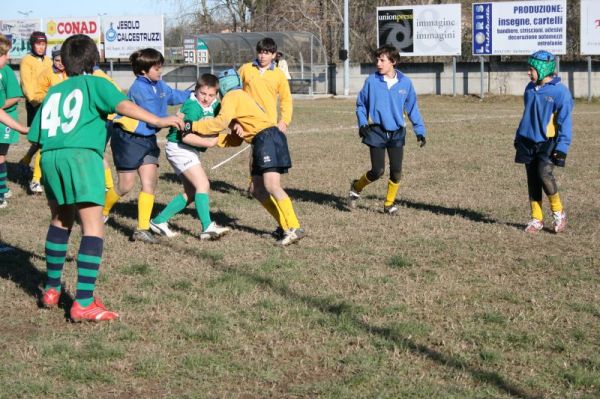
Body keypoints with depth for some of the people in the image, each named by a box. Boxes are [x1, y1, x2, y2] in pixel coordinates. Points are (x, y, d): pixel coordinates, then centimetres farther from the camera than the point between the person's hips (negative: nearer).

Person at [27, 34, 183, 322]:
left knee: (60, 221, 25)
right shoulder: (94, 83, 11)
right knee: (93, 227, -7)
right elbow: (122, 105, -8)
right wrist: (157, 120, -15)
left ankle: (51, 289, 32)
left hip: (49, 156, 6)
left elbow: (35, 136, 22)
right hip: (81, 155, -6)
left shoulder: (53, 91, 26)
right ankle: (84, 303, -16)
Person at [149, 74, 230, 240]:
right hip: (178, 147, -10)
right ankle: (207, 228, -24)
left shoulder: (213, 105, 4)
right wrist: (209, 142, -21)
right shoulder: (193, 107, -22)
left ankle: (159, 221, 18)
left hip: (190, 151, 10)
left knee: (191, 192, 13)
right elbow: (186, 136, -27)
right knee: (203, 184, -19)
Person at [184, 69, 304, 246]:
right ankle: (286, 226, 3)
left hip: (268, 138, -10)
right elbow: (237, 139, 25)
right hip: (262, 143, 10)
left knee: (271, 186, -20)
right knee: (259, 191, 6)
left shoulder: (232, 96, 2)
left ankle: (295, 229, -27)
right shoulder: (242, 97, 30)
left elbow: (221, 122, -15)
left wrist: (192, 126, -8)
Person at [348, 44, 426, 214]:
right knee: (378, 171, -7)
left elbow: (412, 107, 9)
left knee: (396, 171, -2)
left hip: (397, 133, 2)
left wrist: (419, 130, 4)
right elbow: (361, 104, 8)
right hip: (376, 132, -2)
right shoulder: (372, 80, -4)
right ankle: (356, 187, 21)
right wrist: (362, 123, -6)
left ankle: (389, 203, 17)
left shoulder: (405, 82, -1)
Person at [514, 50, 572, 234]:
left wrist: (561, 148, -15)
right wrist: (518, 138, 20)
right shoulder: (530, 88, 9)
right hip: (528, 142, 6)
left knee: (544, 174, -22)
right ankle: (536, 219, 13)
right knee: (532, 181, 5)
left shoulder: (560, 91, -11)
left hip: (548, 143, -6)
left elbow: (565, 122, -11)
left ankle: (559, 213, -3)